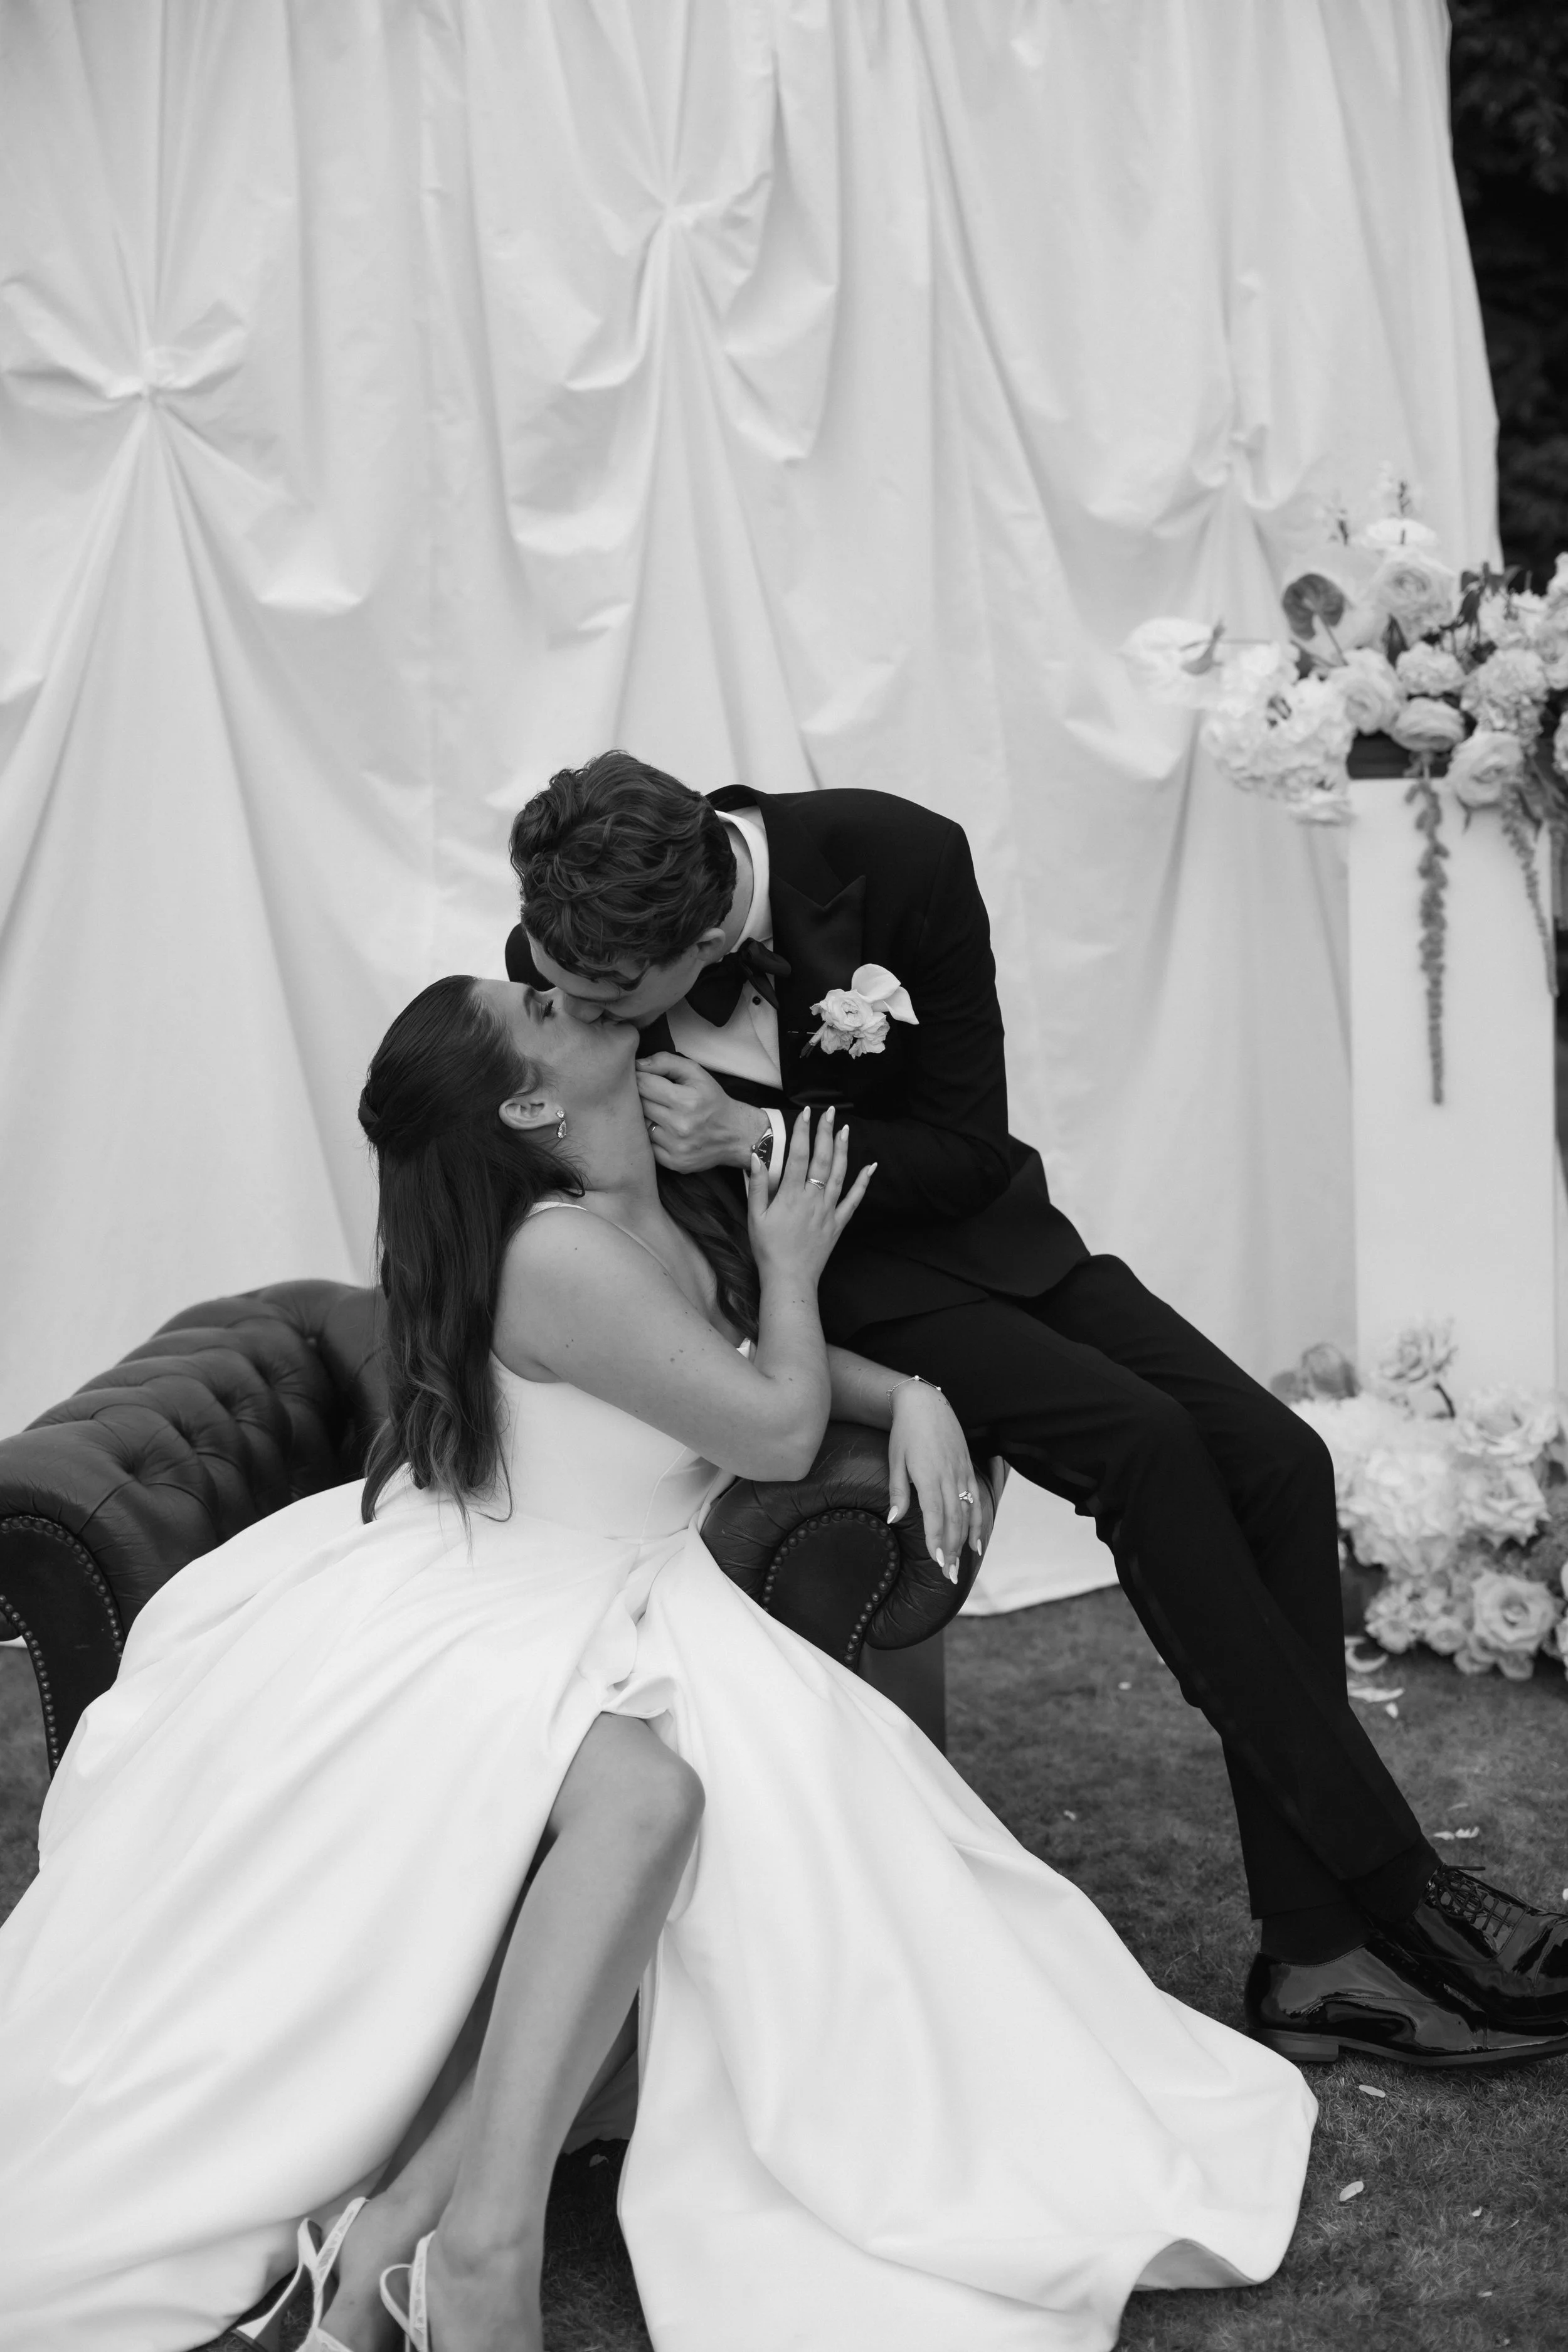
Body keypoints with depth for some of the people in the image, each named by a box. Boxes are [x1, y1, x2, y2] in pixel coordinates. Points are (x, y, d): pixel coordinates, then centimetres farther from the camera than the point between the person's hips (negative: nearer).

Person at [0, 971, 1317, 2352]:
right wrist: (791, 1263, 2)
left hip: (593, 1616, 8)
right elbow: (781, 1430, -14)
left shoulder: (668, 1211, 7)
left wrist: (909, 1394, 5)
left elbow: (783, 1358, 25)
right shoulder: (563, 1253, -21)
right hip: (464, 1620, -8)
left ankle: (405, 2220, -24)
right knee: (642, 1785, -33)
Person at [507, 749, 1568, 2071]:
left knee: (1274, 1462, -17)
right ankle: (1390, 1885, -18)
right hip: (815, 1276, -2)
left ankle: (1313, 1957, -12)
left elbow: (969, 1145, -13)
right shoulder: (562, 961, -19)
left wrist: (760, 1142, -29)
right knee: (1138, 1440, -26)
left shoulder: (901, 860, -22)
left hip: (968, 1225, 3)